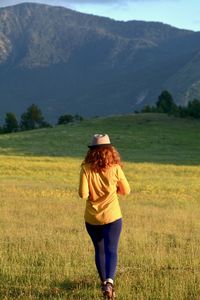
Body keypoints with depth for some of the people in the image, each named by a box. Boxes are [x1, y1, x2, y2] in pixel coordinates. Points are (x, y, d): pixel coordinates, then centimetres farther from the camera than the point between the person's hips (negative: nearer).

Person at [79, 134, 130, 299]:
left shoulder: (86, 169, -11)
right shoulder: (115, 169, -8)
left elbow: (83, 194, -16)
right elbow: (126, 190, 3)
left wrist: (93, 191, 5)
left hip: (92, 218, 1)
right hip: (112, 217, -1)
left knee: (99, 250, 19)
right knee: (111, 250, -6)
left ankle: (104, 282, 31)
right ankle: (109, 281, -28)